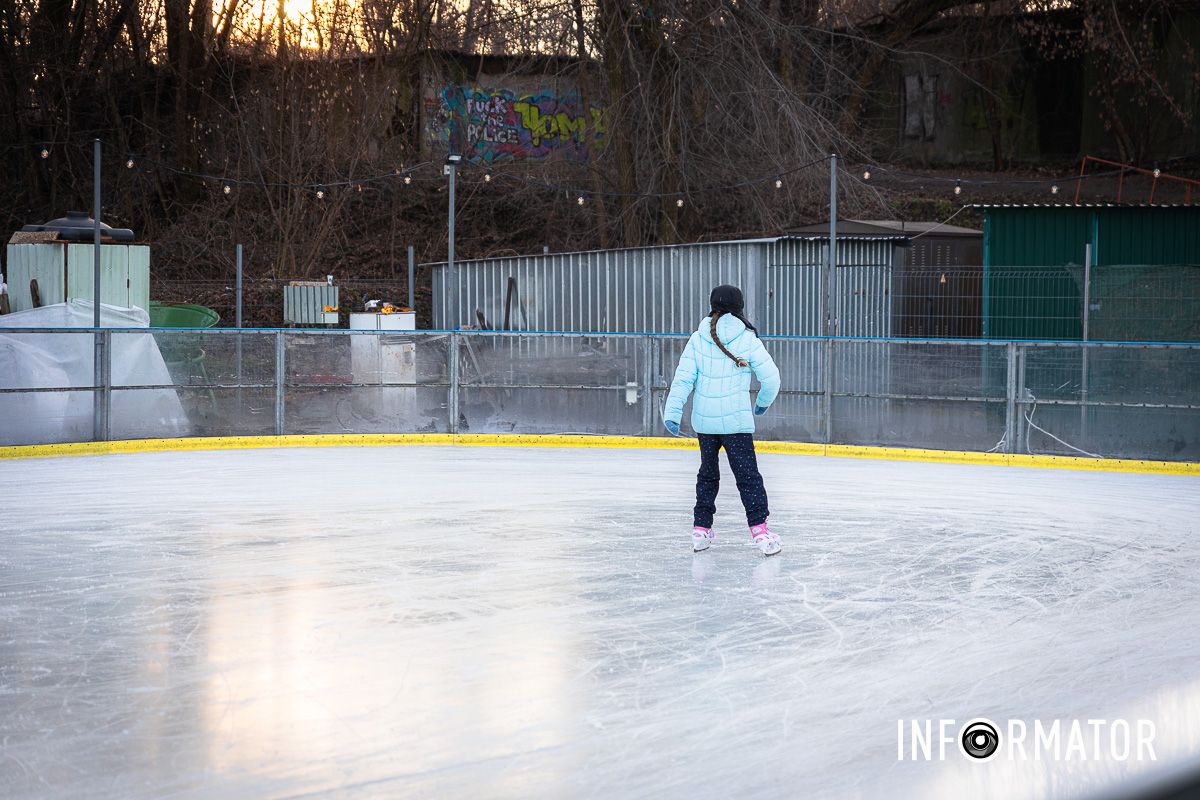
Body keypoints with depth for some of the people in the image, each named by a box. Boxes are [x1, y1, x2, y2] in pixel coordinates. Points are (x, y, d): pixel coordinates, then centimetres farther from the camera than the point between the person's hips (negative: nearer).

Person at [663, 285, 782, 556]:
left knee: (708, 473, 19)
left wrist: (672, 411, -2)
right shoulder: (747, 339, -5)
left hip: (703, 419, 3)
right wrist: (763, 402, 14)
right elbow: (770, 377, -4)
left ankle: (700, 530, 20)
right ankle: (759, 531, -6)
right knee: (748, 475, 1)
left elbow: (684, 377, -4)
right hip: (736, 419, -3)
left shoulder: (698, 338, 1)